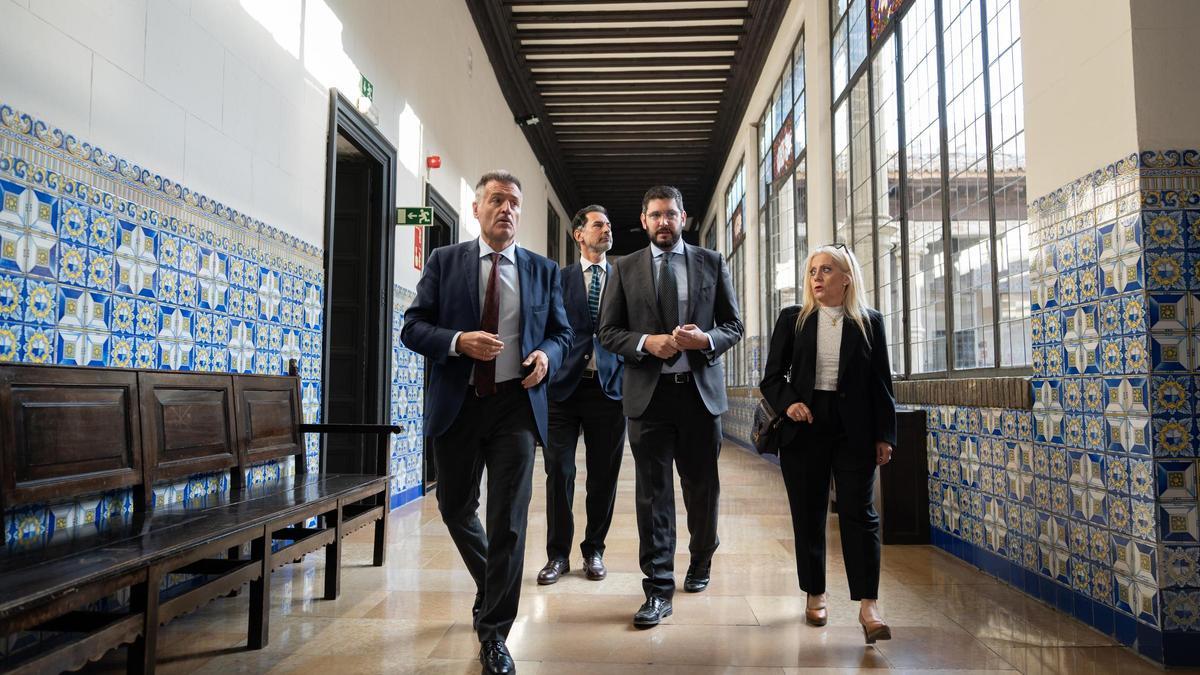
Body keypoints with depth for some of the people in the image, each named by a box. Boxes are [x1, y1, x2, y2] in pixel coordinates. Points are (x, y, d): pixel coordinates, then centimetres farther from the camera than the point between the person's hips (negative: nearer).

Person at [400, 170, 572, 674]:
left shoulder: (544, 270, 8)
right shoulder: (444, 262, 4)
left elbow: (561, 332, 13)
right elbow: (413, 328, 1)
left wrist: (547, 355, -9)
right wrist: (458, 342, -18)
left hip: (516, 406, -1)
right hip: (456, 405, 1)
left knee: (508, 521, -3)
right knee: (456, 509, 15)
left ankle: (494, 634, 13)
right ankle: (493, 587, 44)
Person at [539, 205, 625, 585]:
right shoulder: (559, 278, 8)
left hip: (608, 386, 1)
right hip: (563, 384, -1)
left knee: (603, 475, 8)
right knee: (558, 472, 1)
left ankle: (594, 551, 23)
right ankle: (558, 554, 15)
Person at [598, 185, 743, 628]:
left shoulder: (712, 263, 8)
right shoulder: (625, 269, 7)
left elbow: (734, 325, 9)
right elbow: (608, 331, 4)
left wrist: (706, 339, -13)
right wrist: (647, 343, -14)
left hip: (701, 390, 1)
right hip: (649, 392, -1)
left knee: (702, 487, 13)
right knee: (652, 491, -1)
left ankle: (700, 564, 38)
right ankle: (658, 589, 7)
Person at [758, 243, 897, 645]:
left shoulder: (870, 322, 5)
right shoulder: (792, 320, 4)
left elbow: (881, 384, 5)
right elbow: (772, 377, 5)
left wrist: (885, 435, 1)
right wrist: (788, 403, -14)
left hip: (853, 431, -1)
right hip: (804, 428, 1)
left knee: (859, 513, -4)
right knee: (808, 515, 7)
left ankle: (868, 605, 1)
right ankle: (815, 596, 21)